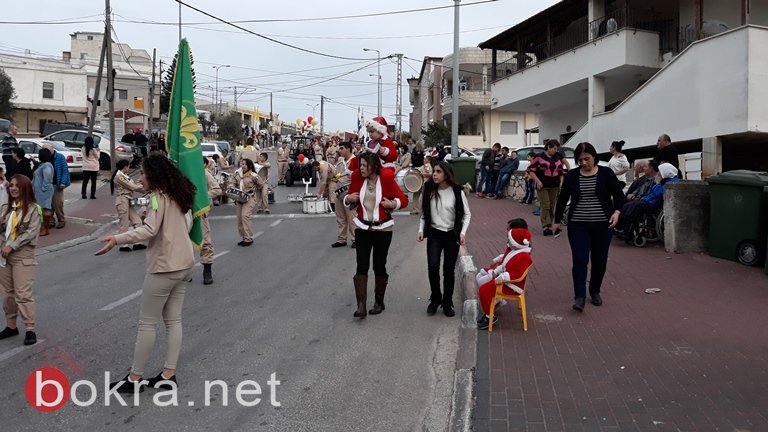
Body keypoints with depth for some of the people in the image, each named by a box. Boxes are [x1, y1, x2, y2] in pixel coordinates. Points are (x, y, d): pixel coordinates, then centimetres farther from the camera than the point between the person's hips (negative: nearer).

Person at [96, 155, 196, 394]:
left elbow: (149, 230, -25)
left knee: (147, 323, 2)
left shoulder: (159, 196, -14)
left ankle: (134, 378, 10)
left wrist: (117, 239, -32)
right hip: (184, 263, 9)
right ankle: (168, 374, 16)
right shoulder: (179, 195, 12)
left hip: (164, 266, -9)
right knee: (173, 320, 11)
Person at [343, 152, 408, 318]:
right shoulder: (358, 177, -3)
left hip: (383, 228, -2)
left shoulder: (387, 178, -11)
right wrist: (348, 199, -10)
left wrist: (392, 203, -21)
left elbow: (404, 200, -3)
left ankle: (379, 302, 25)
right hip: (362, 228, 2)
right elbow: (351, 201, 12)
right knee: (361, 266, -6)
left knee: (379, 266, 8)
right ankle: (361, 306, -7)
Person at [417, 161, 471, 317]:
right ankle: (435, 299, 8)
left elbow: (467, 214, 0)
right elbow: (424, 213, 8)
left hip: (452, 235, -1)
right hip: (434, 234, 1)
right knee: (433, 266, -14)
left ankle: (447, 303, 20)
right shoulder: (429, 190, -2)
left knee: (449, 270, 4)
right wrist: (421, 230, -3)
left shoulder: (457, 191, -8)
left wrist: (462, 232, -10)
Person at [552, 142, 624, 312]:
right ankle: (579, 297, -9)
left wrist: (616, 211, -20)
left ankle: (594, 291, 28)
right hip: (578, 225, 0)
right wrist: (557, 220, 14)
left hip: (602, 225, 0)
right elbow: (563, 198, 10)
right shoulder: (572, 175, 2)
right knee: (580, 260, -8)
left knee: (600, 260, 9)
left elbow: (619, 195, -2)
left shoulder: (606, 173, -2)